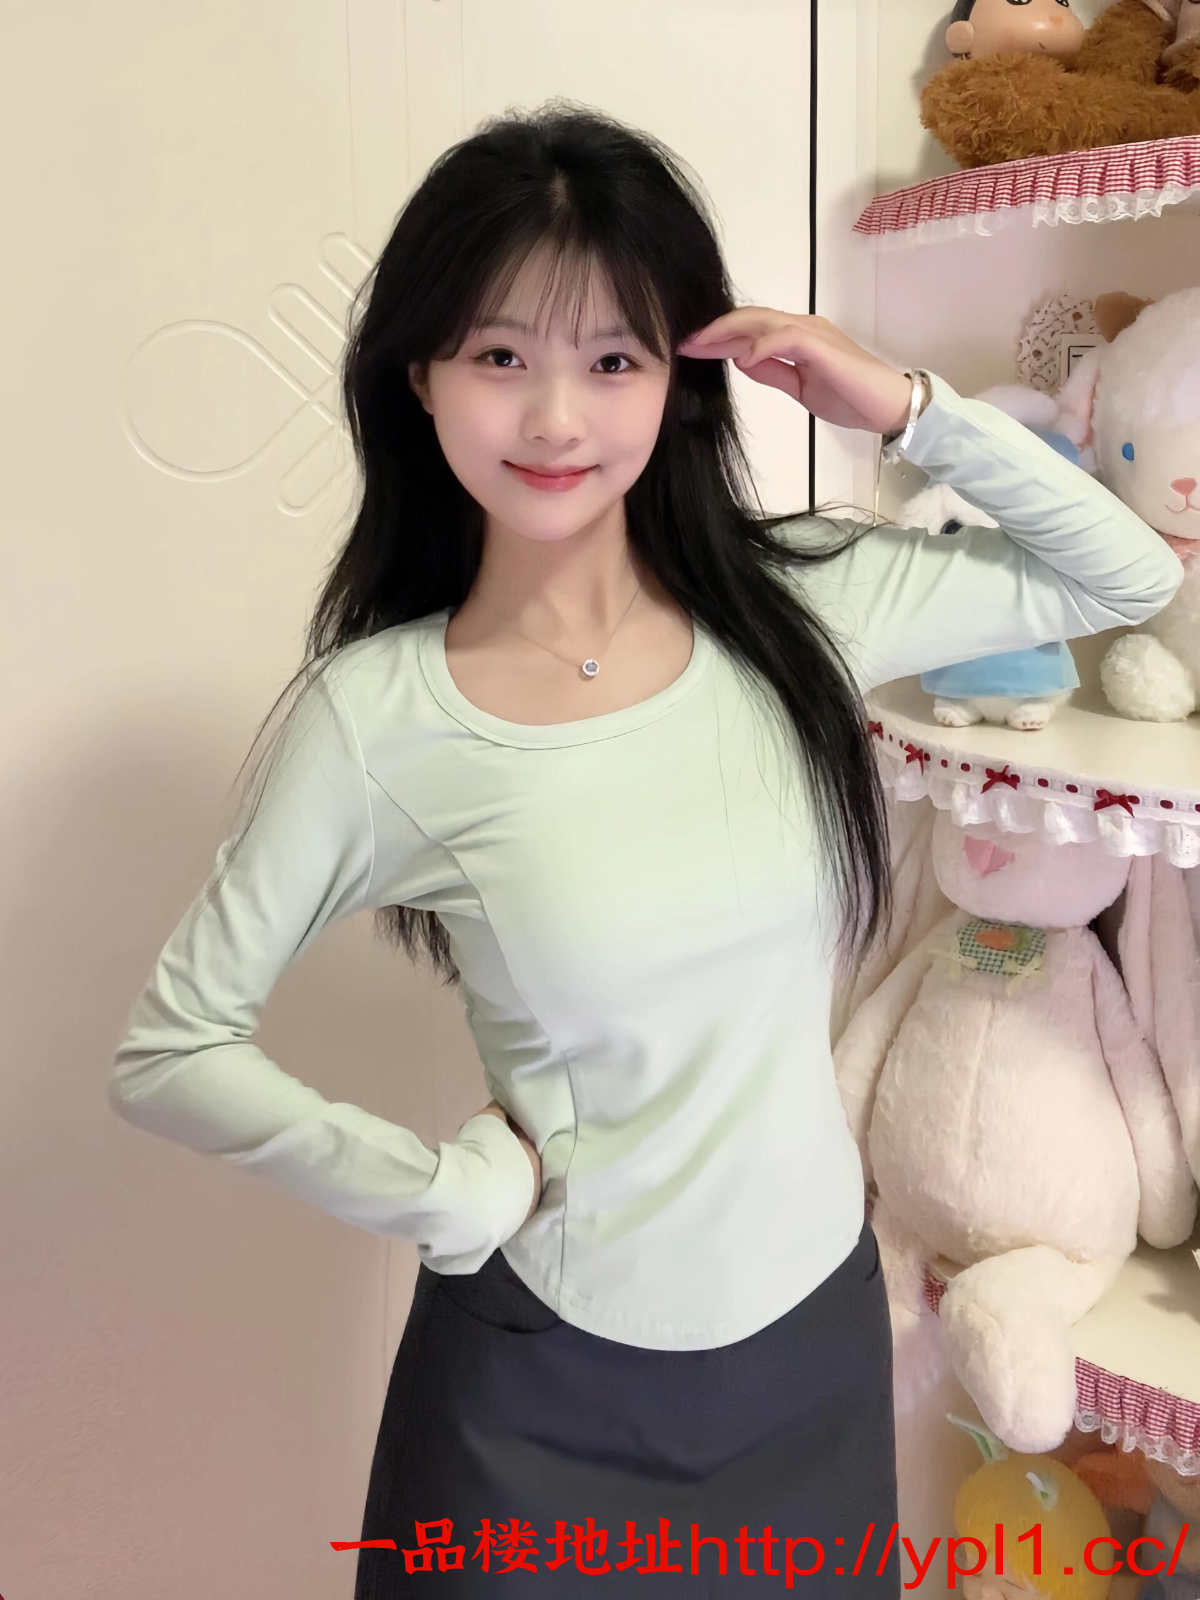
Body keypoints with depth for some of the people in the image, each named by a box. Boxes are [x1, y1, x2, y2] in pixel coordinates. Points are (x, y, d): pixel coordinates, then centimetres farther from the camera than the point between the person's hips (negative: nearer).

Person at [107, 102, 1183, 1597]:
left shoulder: (798, 604, -9)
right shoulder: (375, 716, -17)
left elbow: (1129, 576, 1)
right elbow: (167, 1051, -10)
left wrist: (908, 406, -10)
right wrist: (448, 1190, -15)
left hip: (819, 1321, 3)